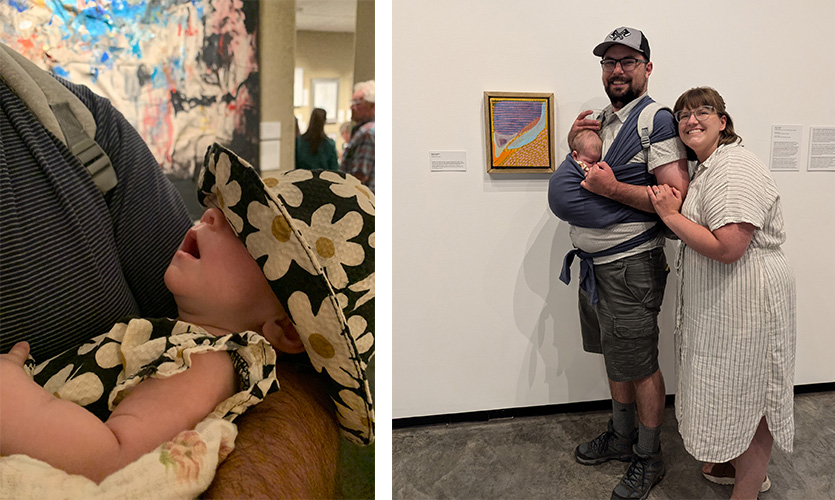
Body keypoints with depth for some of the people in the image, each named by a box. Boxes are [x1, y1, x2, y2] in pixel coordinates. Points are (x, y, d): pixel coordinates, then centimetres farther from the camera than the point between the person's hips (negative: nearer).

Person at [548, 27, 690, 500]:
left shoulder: (657, 122, -13)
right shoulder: (603, 119, 12)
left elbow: (679, 198, -21)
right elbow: (583, 182, 20)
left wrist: (613, 188, -23)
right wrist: (575, 144, 2)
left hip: (630, 265, -8)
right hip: (593, 263, 8)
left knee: (641, 365, 5)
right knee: (614, 356, 20)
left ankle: (649, 458, 23)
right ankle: (621, 436, 38)